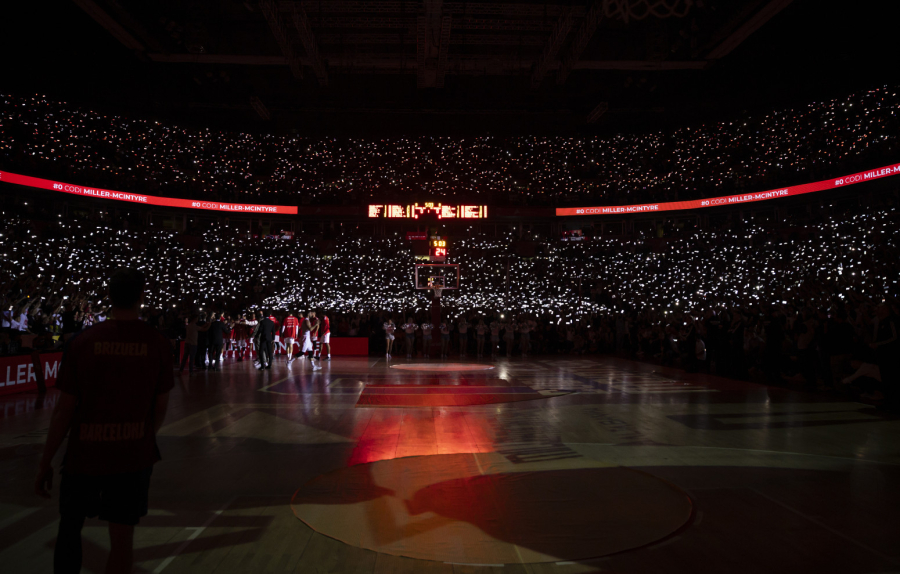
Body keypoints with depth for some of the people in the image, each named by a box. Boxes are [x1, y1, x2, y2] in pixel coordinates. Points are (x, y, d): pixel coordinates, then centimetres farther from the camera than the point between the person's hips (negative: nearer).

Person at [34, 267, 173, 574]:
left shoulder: (82, 342, -10)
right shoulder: (158, 344, -8)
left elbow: (64, 410, -8)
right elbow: (161, 407, 0)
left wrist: (45, 462, 3)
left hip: (85, 454, 0)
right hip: (135, 456, 0)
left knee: (70, 527, 23)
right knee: (122, 535, 11)